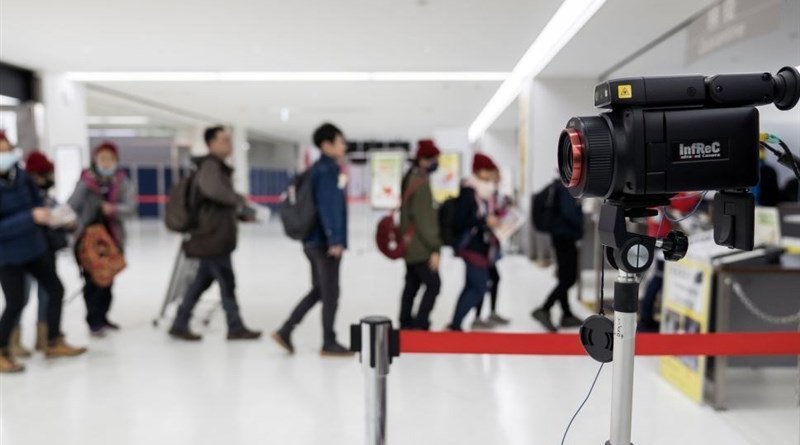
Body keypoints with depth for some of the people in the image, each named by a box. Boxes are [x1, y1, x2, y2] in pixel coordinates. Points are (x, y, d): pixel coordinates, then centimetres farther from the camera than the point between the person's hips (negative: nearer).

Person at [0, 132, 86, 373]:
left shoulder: (21, 176, -4)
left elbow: (36, 203, 9)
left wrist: (48, 214, -10)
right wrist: (31, 217, -30)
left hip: (35, 247, 7)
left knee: (56, 290, 12)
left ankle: (54, 343, 28)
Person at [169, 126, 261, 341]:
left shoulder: (218, 167, 21)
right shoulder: (210, 165, -12)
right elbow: (212, 189, -34)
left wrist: (242, 214, 13)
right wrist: (239, 199, -20)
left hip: (214, 235, 10)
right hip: (213, 236, -10)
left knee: (203, 281, 13)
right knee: (227, 282, -2)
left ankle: (180, 324, 20)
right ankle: (236, 327, 8)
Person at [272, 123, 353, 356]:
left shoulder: (319, 168, 16)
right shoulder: (327, 170, -13)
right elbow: (327, 207, -21)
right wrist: (334, 239, -23)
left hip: (314, 240, 9)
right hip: (325, 241, -9)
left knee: (319, 290, 16)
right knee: (330, 292, 2)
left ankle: (285, 331, 15)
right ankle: (329, 343, 14)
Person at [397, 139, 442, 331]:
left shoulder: (411, 178, 11)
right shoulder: (421, 183, -19)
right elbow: (423, 220, -22)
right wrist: (434, 248, -19)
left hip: (410, 245, 10)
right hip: (420, 248, -10)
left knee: (412, 285, 15)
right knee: (433, 284, -3)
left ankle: (406, 325, 23)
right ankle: (419, 325, -1)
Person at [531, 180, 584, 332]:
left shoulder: (560, 186, 13)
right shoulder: (567, 187, -14)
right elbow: (568, 211, -25)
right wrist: (580, 225, -10)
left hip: (561, 235, 10)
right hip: (566, 236, -10)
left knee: (564, 278, 13)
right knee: (569, 279, -9)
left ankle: (567, 315, 20)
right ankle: (544, 310, -12)